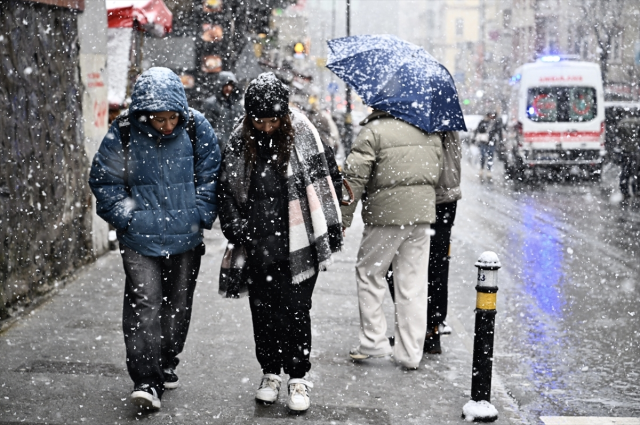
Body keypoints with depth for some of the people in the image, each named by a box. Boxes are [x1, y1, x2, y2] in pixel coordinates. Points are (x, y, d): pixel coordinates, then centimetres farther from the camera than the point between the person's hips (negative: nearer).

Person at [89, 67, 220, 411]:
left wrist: (201, 215, -1)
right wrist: (127, 217, -9)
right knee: (144, 304, -10)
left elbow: (210, 174, 7)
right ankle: (146, 380, -8)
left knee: (178, 305, 13)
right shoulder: (123, 134, -10)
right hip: (140, 239, -2)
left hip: (186, 238, 3)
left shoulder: (196, 128, -5)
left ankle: (167, 366, 31)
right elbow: (104, 181, -1)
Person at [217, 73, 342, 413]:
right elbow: (227, 190, 10)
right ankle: (271, 373, 24)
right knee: (264, 309, 8)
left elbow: (321, 180, 2)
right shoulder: (239, 141, 3)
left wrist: (332, 227, 2)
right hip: (259, 243, 2)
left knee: (296, 309, 0)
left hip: (297, 240, -2)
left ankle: (298, 378, 11)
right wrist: (236, 232, 5)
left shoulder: (302, 133, -2)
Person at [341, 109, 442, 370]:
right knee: (413, 284, 8)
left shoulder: (373, 131, -5)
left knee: (369, 274, 11)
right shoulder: (430, 133, 13)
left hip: (386, 214, -5)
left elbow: (355, 178, -9)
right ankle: (410, 353, 12)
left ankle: (373, 341, 10)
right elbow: (437, 173, 18)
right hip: (423, 213, 5)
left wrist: (343, 219, -4)